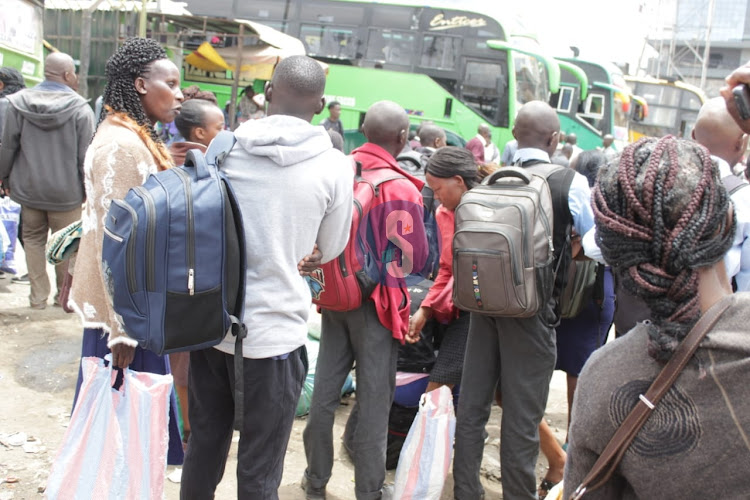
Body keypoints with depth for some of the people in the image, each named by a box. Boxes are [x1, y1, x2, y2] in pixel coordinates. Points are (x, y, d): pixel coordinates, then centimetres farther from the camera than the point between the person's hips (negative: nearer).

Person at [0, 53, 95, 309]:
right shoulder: (80, 109, -14)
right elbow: (85, 155, -10)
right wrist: (87, 189, 2)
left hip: (29, 189, 3)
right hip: (66, 191, -3)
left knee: (33, 239, 16)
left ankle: (38, 295, 20)